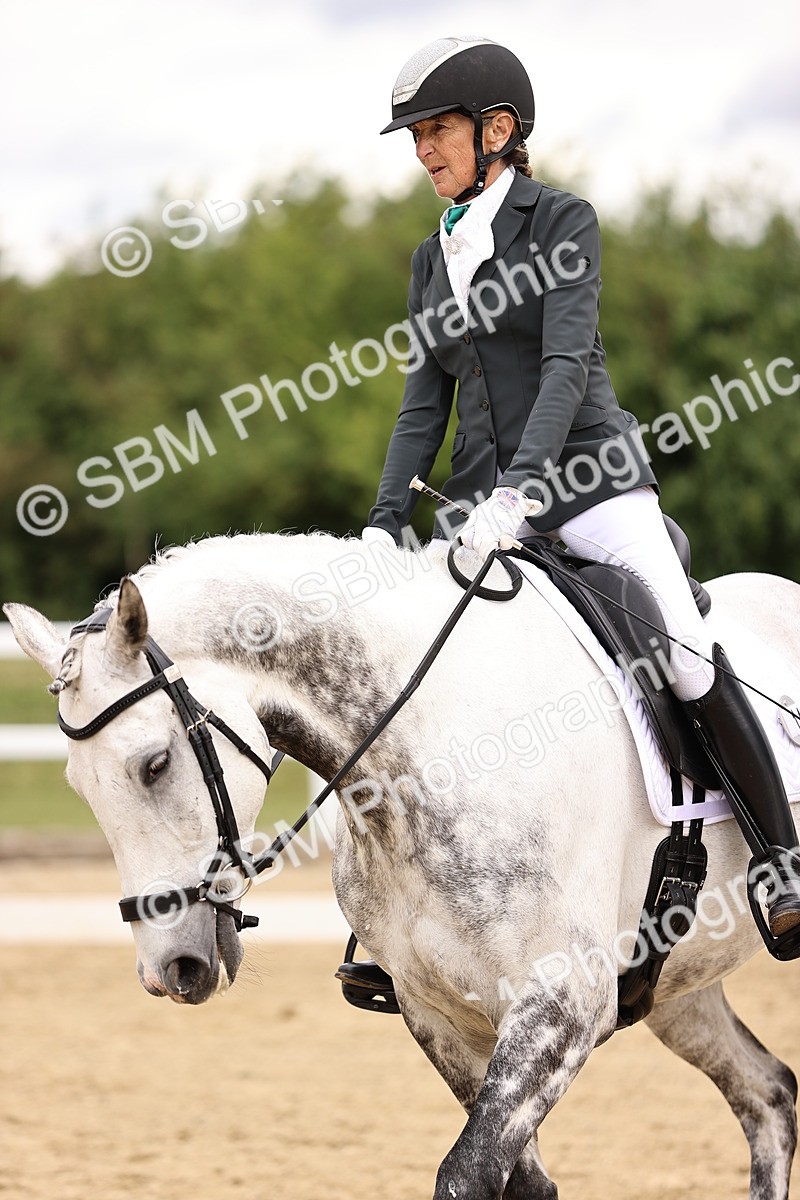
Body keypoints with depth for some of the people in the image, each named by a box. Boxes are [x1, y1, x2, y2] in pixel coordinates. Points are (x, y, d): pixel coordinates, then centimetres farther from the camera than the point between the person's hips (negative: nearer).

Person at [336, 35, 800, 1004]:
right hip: (485, 506, 6)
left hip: (589, 480, -6)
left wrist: (518, 489, -28)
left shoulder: (561, 221, -3)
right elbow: (423, 408, 15)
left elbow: (566, 365, -15)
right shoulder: (433, 259, 15)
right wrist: (386, 523, 2)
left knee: (692, 664, -15)